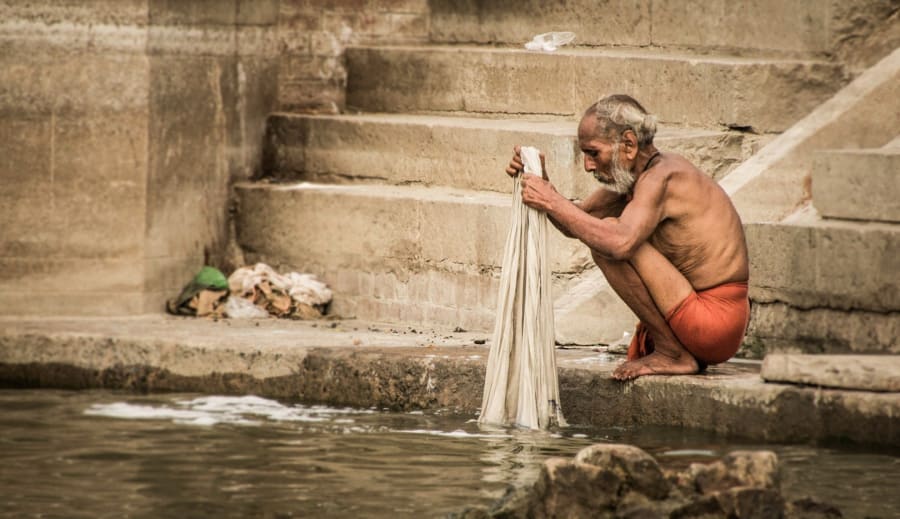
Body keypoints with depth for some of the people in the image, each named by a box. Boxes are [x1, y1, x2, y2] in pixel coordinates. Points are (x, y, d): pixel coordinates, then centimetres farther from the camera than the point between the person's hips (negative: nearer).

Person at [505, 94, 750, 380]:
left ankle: (673, 353, -12)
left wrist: (553, 203, -26)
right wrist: (541, 183, 1)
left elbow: (620, 243, -35)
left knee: (607, 239, -19)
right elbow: (576, 224, 19)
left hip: (715, 319, -10)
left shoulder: (661, 177, -18)